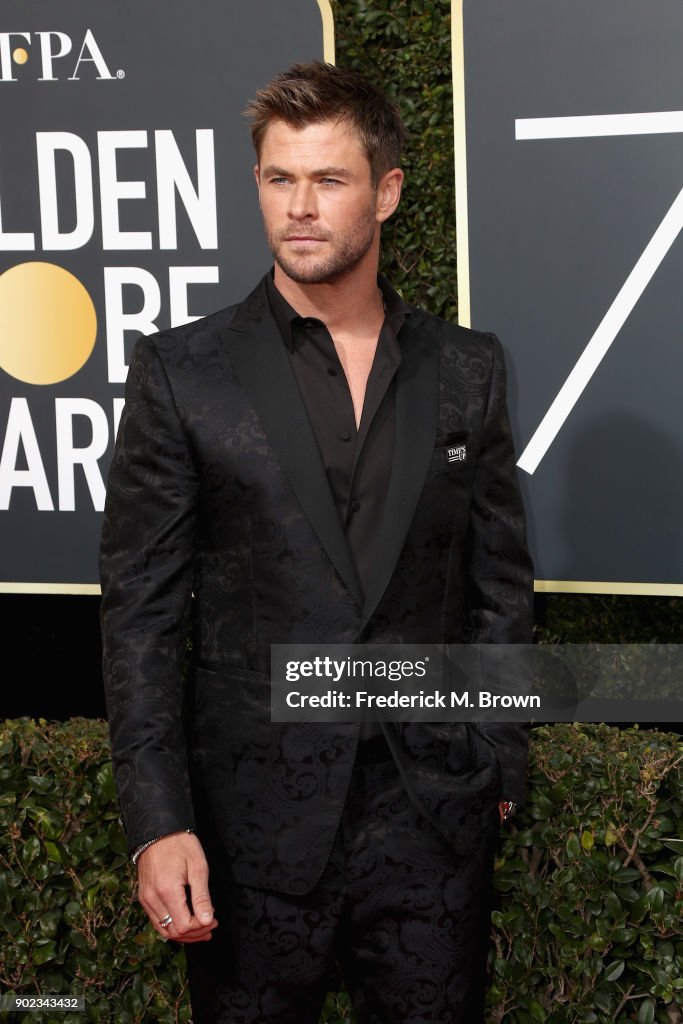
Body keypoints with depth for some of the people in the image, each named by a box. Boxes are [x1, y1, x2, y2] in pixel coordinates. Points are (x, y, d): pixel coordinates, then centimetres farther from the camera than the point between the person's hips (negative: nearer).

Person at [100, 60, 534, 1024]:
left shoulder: (467, 369, 5)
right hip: (255, 824, -2)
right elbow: (141, 610, -4)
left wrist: (497, 770, 7)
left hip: (436, 813, 2)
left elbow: (501, 585, 10)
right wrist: (157, 822, -11)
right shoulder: (181, 372, -2)